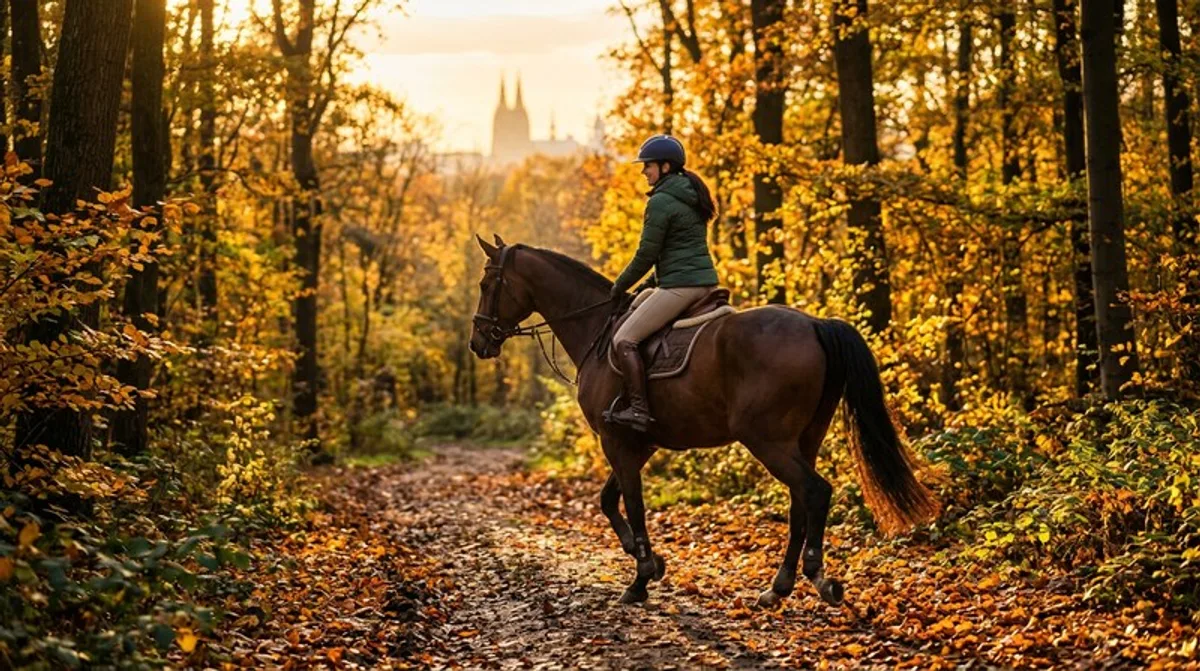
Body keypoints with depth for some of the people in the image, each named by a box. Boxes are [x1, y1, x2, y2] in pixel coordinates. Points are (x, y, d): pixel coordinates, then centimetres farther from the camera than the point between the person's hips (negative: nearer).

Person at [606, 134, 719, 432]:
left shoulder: (660, 201, -11)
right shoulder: (692, 197, 17)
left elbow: (646, 255, -11)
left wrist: (619, 287, 3)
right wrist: (653, 281, 22)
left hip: (680, 285, -10)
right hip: (706, 281, 10)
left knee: (624, 340, -11)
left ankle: (639, 410, -20)